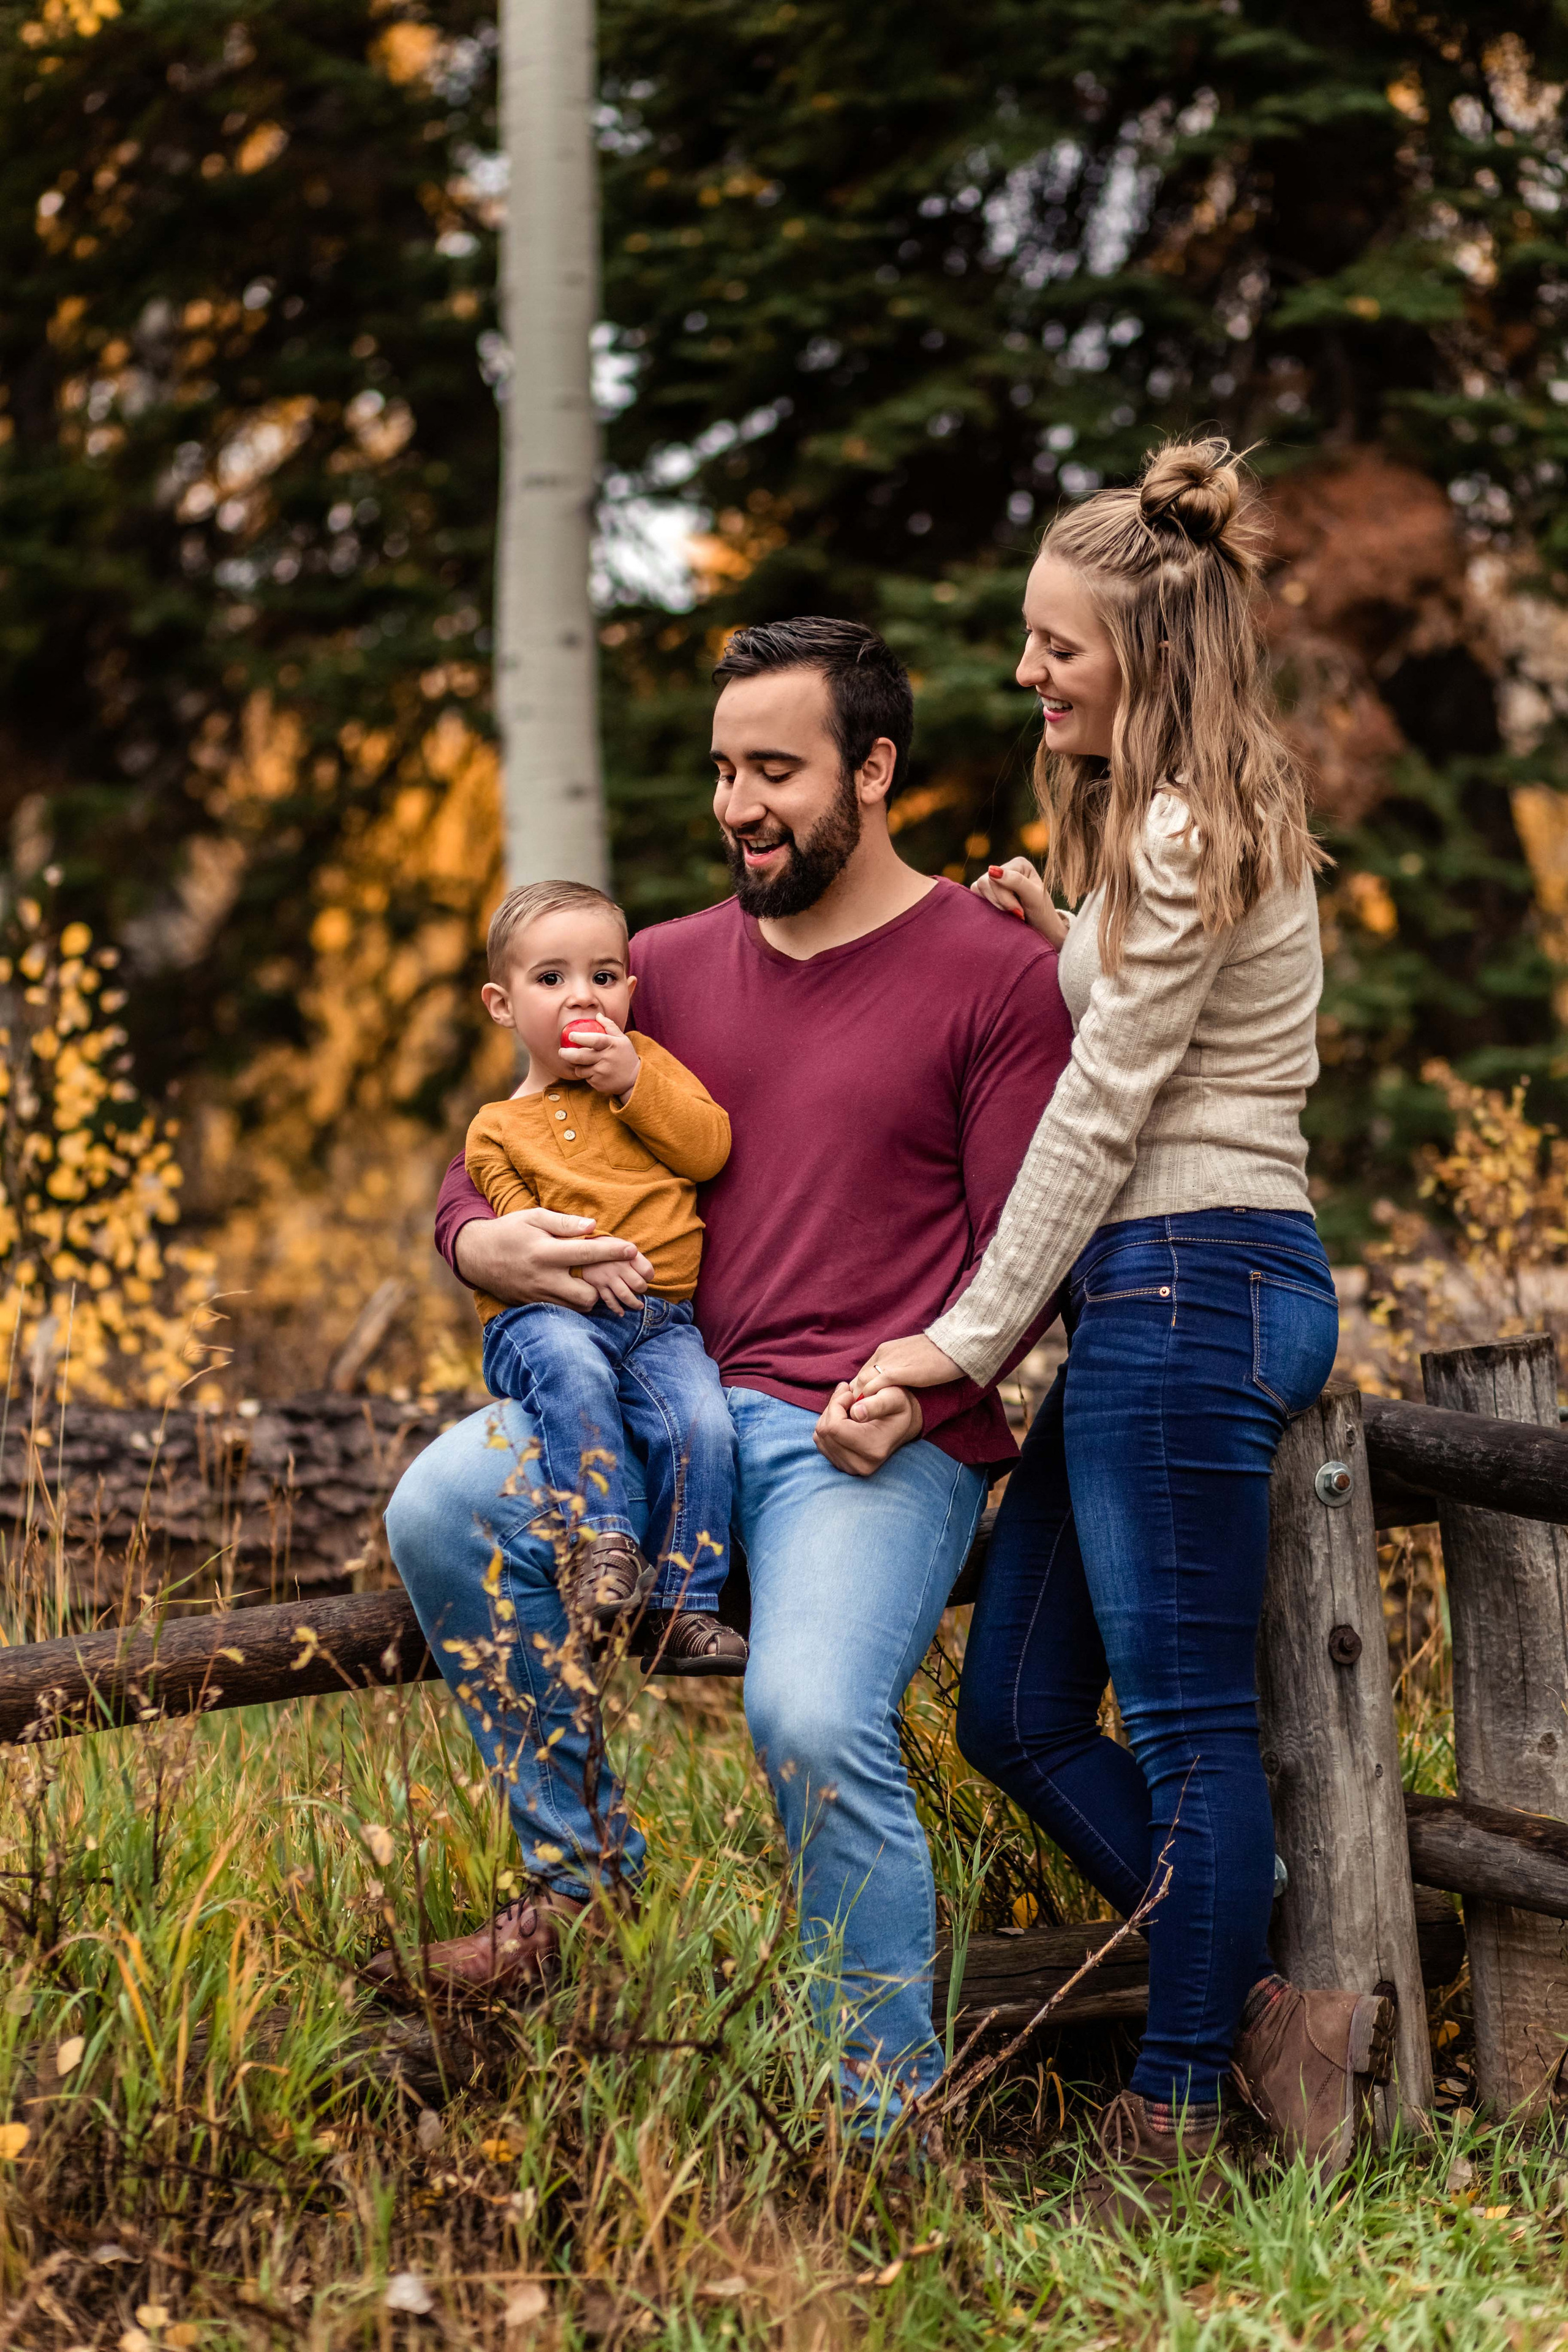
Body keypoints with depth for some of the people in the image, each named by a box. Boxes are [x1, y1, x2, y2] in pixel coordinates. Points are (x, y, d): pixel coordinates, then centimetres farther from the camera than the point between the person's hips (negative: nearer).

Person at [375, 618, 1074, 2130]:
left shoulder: (996, 977, 0)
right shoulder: (671, 968, 14)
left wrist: (914, 1390, -19)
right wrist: (484, 1243, -7)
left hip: (883, 1439, -5)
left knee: (815, 1718, -30)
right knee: (438, 1512, -21)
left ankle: (893, 2114, -13)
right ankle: (578, 1861, 0)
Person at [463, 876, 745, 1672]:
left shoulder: (646, 1063, 21)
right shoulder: (498, 1129, 14)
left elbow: (711, 1149, 8)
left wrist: (634, 1085, -3)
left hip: (660, 1318, 2)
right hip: (547, 1315, -2)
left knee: (700, 1423, -26)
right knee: (570, 1366, -38)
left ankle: (681, 1601, -17)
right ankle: (597, 1545, -39)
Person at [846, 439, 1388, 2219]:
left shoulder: (1190, 835, -13)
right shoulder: (1178, 819, 19)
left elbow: (1105, 1108, -13)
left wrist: (975, 1333, -9)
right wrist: (1057, 941, 9)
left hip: (1190, 1278, -11)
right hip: (1168, 1294, 11)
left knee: (1186, 1721, -3)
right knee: (1016, 1710, 10)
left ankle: (1177, 2117, 6)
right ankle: (1270, 2016, 13)